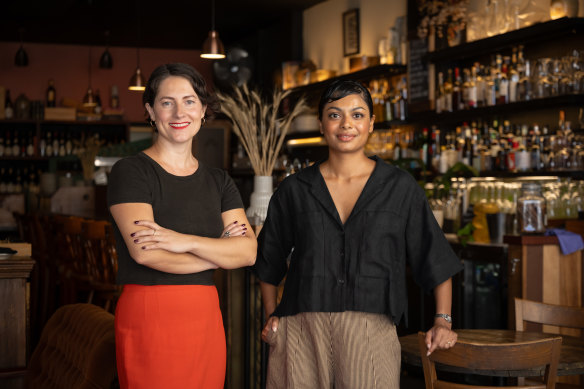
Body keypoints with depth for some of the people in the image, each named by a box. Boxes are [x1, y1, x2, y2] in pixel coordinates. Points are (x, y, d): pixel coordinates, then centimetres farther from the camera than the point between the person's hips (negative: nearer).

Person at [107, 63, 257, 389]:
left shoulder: (219, 181, 13)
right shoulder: (131, 172, -2)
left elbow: (248, 251, -1)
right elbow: (145, 252, -16)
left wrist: (186, 241, -16)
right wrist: (218, 252, -4)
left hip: (205, 317, 5)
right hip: (149, 316, -5)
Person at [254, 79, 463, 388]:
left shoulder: (400, 188, 4)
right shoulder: (294, 190, 7)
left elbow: (436, 259, 8)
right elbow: (269, 261, 18)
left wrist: (443, 321, 2)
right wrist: (271, 315, 10)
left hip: (370, 336, -1)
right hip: (302, 334, 1)